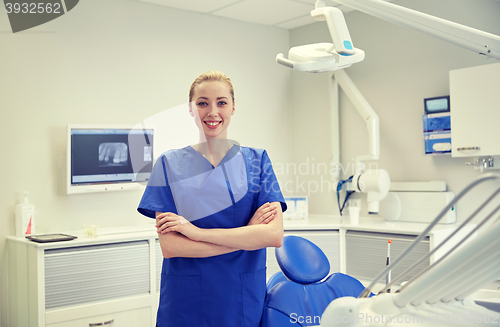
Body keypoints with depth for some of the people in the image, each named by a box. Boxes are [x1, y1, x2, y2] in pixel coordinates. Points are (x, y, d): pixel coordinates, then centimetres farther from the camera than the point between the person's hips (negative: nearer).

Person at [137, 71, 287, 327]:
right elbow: (169, 246, -11)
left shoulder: (256, 160, 1)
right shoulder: (170, 164, -2)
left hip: (245, 299, 1)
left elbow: (274, 236, -12)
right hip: (186, 303, -1)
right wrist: (248, 234, -14)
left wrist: (196, 231, -17)